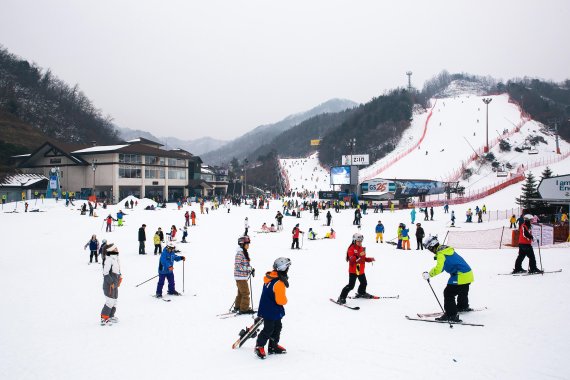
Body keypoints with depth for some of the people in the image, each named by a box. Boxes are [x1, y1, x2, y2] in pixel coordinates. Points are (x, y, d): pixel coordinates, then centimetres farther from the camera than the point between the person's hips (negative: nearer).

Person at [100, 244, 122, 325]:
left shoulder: (116, 258, 13)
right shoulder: (109, 259, -17)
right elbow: (105, 273, -19)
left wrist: (119, 277, 17)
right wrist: (111, 282, -18)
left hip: (115, 284, 10)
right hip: (109, 285, -10)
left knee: (114, 301, 15)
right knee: (110, 302, -8)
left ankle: (111, 316, 26)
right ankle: (104, 318, 0)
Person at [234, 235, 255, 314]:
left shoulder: (245, 252, 12)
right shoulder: (239, 253, -17)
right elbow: (237, 265, -22)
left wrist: (251, 269, 6)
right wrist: (248, 269, -24)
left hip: (243, 276, 10)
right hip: (241, 276, -10)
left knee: (241, 292, 19)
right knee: (245, 292, -5)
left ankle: (237, 307, 30)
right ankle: (244, 309, 1)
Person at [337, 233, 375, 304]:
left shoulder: (362, 248, 11)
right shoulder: (351, 249, -15)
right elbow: (352, 259, -27)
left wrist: (370, 259, 7)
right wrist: (359, 255, -39)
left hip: (361, 270, 8)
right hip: (353, 270, -8)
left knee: (364, 283, 23)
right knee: (351, 285, -12)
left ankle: (361, 293, 50)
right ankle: (342, 298, -5)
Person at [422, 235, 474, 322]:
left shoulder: (441, 254, -19)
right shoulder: (447, 249, 11)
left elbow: (438, 269, -31)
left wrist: (429, 274, -22)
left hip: (461, 276, -10)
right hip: (468, 273, 10)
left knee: (448, 293, -8)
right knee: (463, 291, 32)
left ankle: (451, 315, -9)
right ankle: (463, 306, 56)